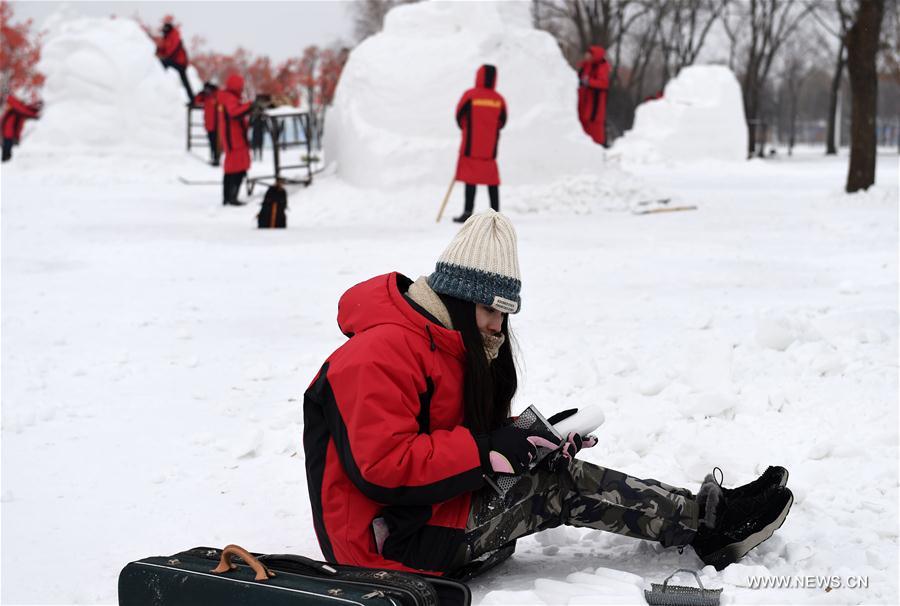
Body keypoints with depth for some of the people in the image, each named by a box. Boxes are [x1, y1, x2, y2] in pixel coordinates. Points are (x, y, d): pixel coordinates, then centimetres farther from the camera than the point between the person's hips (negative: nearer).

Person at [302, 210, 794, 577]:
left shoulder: (448, 348, 15)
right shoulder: (381, 354, -20)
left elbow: (463, 436, 17)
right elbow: (381, 466, -28)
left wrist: (528, 437, -2)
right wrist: (485, 450, -23)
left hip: (433, 508, 10)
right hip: (394, 539, -10)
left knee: (559, 471, -2)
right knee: (564, 487, -13)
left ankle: (702, 516, -2)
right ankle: (708, 525, -5)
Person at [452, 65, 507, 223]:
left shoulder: (470, 95, -10)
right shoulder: (499, 99, -1)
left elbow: (459, 116, -3)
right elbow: (502, 121, 6)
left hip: (471, 145, -3)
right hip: (491, 146, 3)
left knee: (470, 178, -1)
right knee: (492, 180, 11)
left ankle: (468, 212, -6)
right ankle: (496, 213, 13)